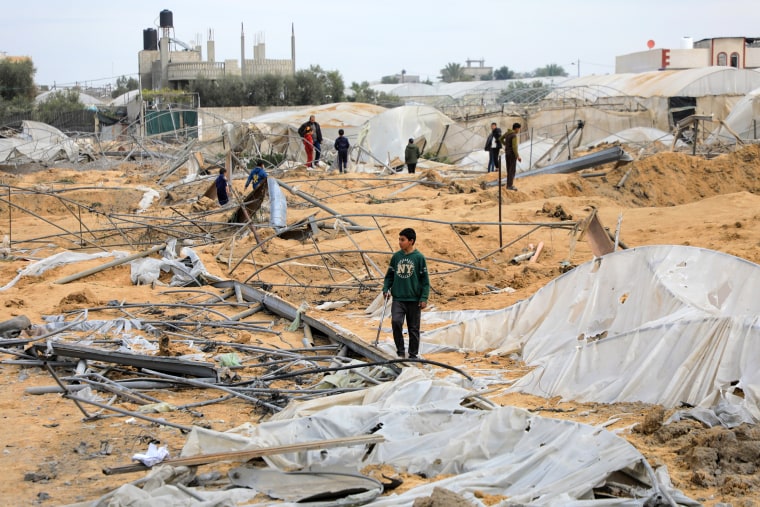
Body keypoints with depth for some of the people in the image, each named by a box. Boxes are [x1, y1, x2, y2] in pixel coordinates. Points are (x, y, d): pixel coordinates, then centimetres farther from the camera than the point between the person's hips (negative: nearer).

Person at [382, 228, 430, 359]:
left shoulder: (419, 258, -4)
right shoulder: (396, 257, 6)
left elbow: (425, 280, -2)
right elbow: (389, 275, 14)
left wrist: (424, 298, -8)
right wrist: (386, 289, -2)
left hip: (414, 300, -2)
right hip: (398, 299, 2)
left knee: (413, 328, 6)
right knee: (396, 321, -17)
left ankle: (413, 354, 18)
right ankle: (400, 351, -4)